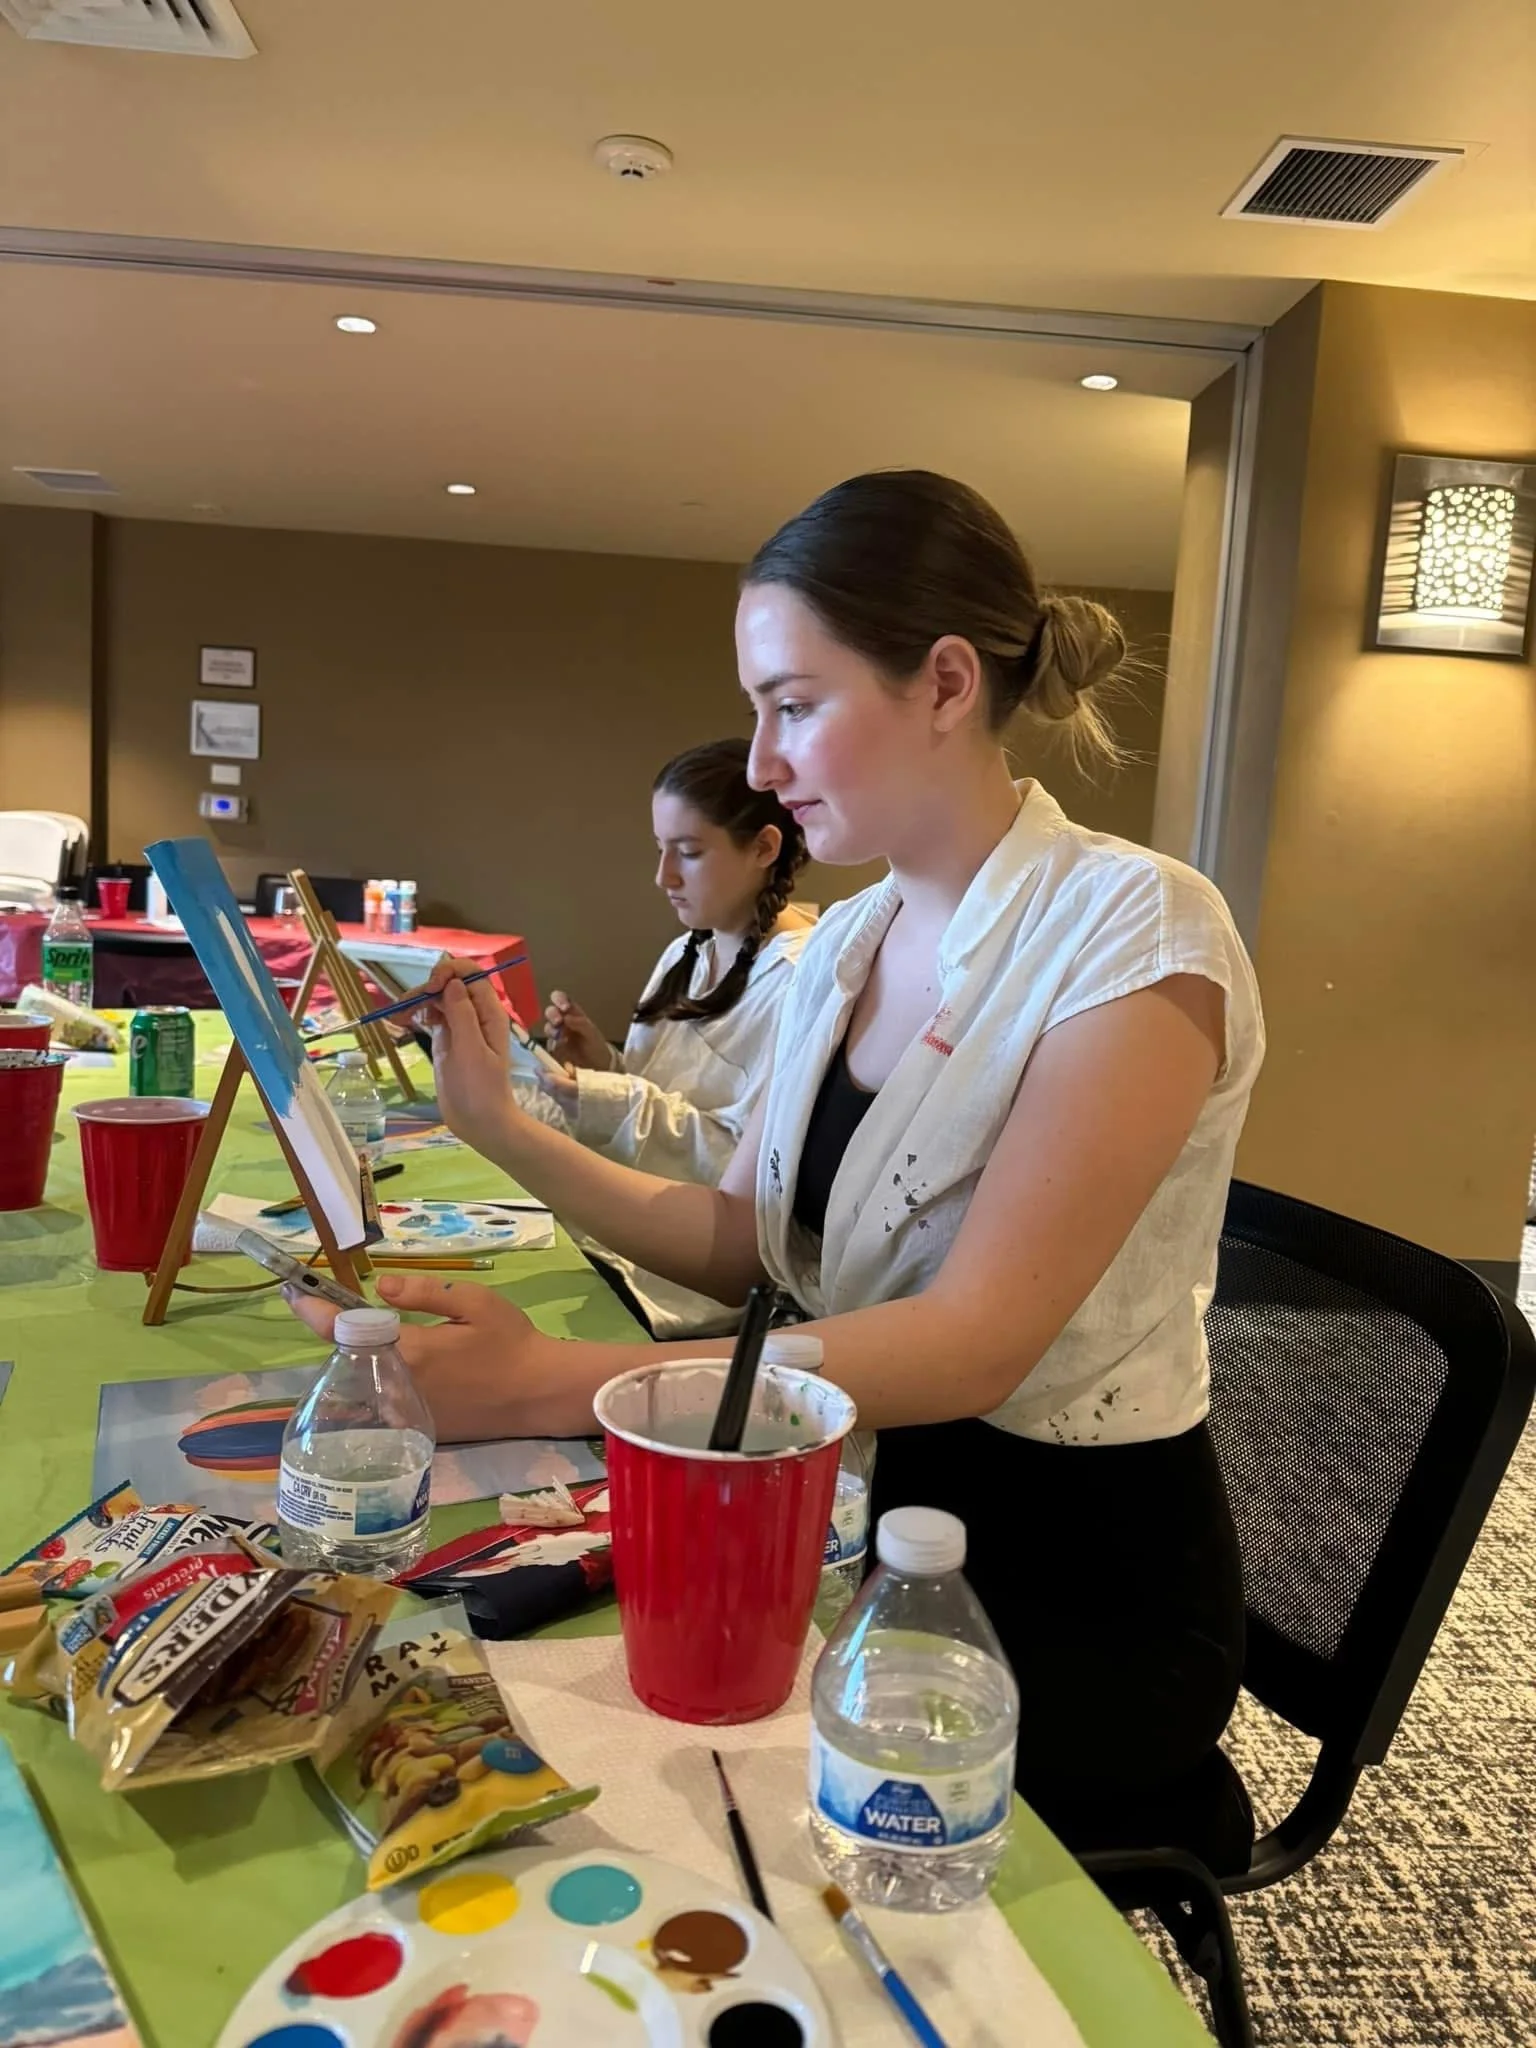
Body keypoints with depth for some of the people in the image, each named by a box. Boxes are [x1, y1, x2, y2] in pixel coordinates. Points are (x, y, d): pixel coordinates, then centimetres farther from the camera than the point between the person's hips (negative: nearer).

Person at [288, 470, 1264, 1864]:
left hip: (1080, 1589, -6)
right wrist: (504, 1129, -6)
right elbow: (747, 1244, 3)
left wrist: (548, 1383, -31)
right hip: (877, 1504, 6)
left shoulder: (1134, 932, -18)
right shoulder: (845, 939, 5)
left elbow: (975, 1342, -26)